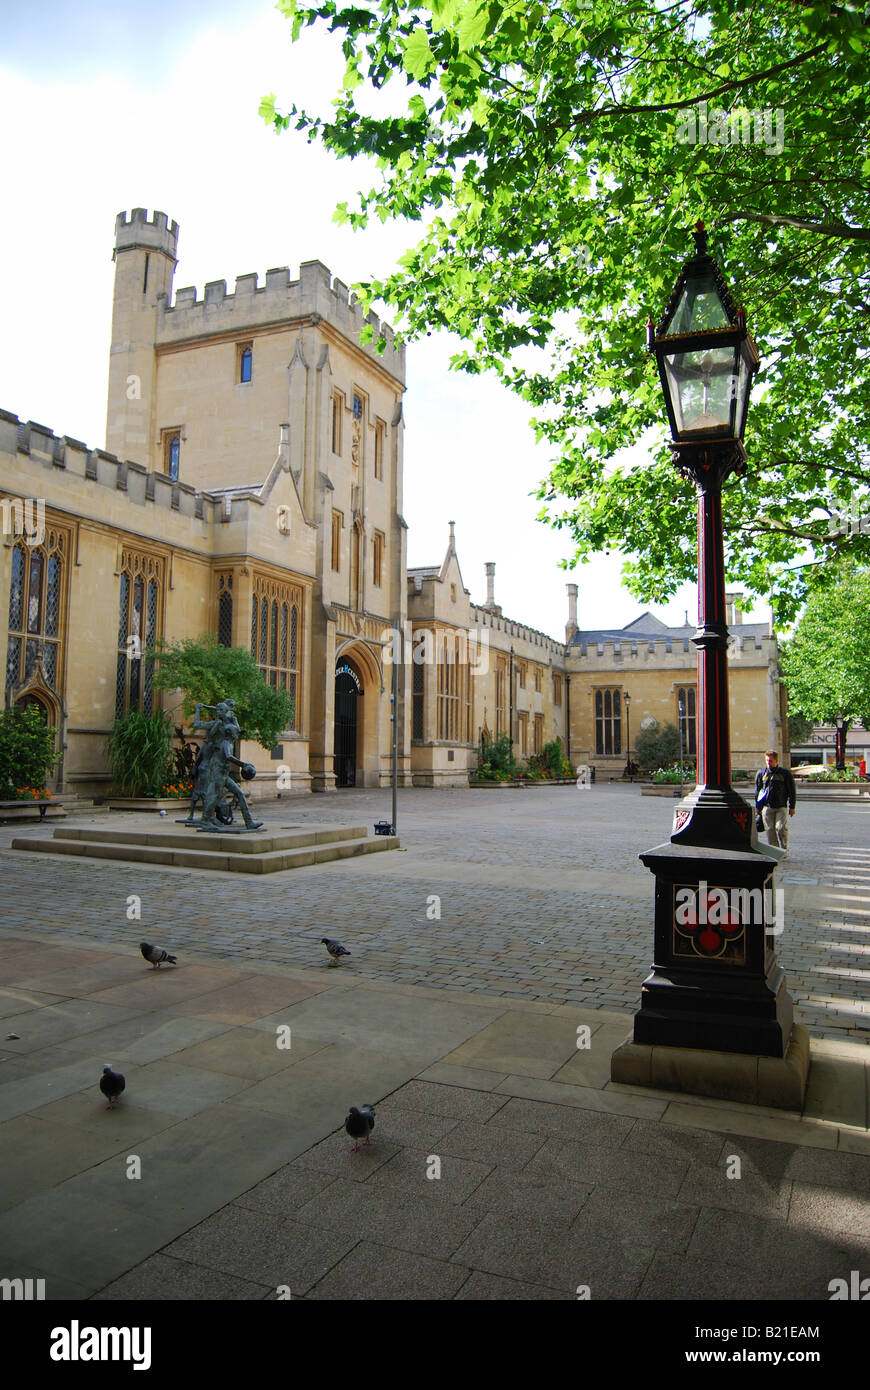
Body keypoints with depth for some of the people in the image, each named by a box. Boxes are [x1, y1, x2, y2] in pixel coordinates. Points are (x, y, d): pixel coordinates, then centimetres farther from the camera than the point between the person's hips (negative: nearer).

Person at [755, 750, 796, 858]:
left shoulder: (785, 773, 1)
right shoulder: (761, 773, 7)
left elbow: (792, 791, 6)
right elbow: (757, 790, 16)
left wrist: (792, 807, 4)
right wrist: (757, 806, 15)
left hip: (781, 807, -2)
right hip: (767, 807, 2)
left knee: (781, 828, -12)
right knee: (770, 829, 1)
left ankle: (784, 850, 3)